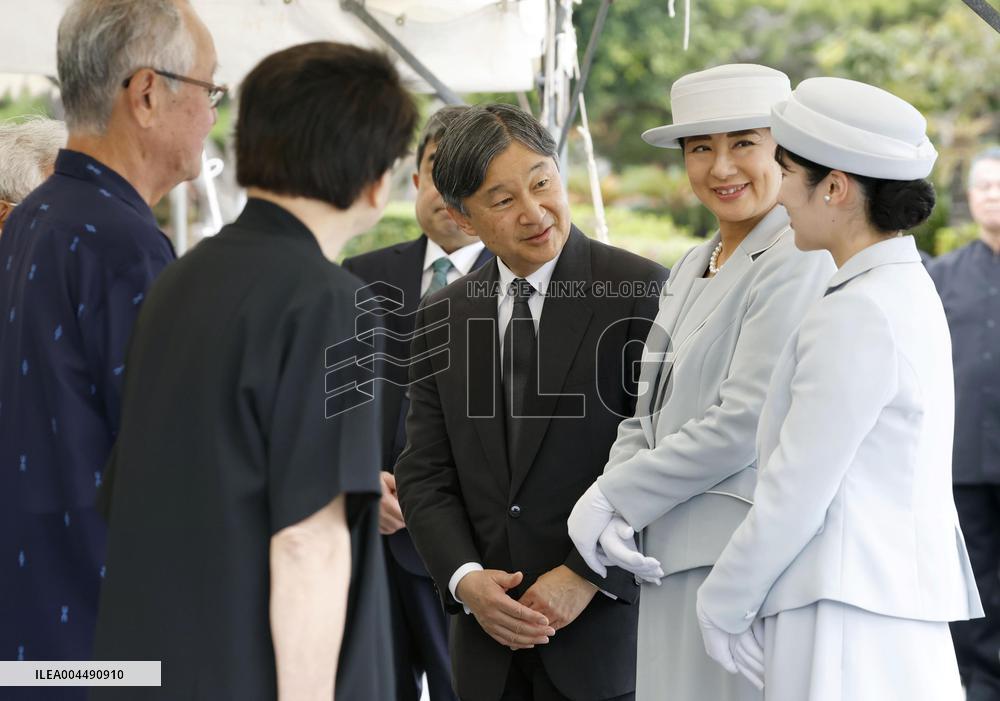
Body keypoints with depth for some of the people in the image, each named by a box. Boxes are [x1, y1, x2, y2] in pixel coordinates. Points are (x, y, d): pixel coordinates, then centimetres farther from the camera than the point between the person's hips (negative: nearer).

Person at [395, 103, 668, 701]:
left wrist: (587, 575, -14)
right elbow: (425, 474, 8)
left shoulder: (639, 290, -6)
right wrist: (465, 579, -8)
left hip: (607, 627, -4)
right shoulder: (442, 317, 9)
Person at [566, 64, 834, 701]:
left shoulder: (798, 261, -9)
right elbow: (649, 411, 15)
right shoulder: (692, 267, 19)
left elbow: (743, 422, -15)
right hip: (673, 555, 8)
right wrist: (613, 497, -4)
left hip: (741, 553, -8)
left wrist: (615, 498, -9)